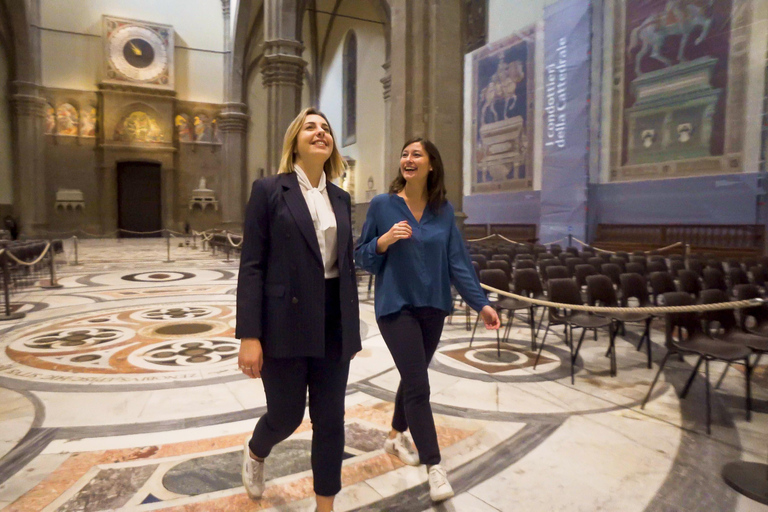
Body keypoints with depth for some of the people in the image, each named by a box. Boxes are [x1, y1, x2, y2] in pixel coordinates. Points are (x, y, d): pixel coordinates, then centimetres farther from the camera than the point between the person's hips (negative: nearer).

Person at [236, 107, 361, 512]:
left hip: (333, 324, 5)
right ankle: (254, 453, 49)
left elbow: (347, 265, 12)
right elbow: (251, 266, -9)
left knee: (330, 421, 10)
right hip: (285, 323, -4)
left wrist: (352, 329, 12)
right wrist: (249, 335, -14)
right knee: (286, 415, 12)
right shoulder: (269, 190, -5)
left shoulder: (340, 198, 10)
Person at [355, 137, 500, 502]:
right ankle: (435, 468, 6)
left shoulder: (443, 210, 2)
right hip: (396, 306, -4)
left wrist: (480, 302, -6)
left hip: (433, 306, 4)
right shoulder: (382, 205, -6)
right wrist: (385, 240, -22)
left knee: (413, 377, 17)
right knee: (418, 385, -7)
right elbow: (362, 258, -3)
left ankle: (396, 436, 42)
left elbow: (457, 261, 0)